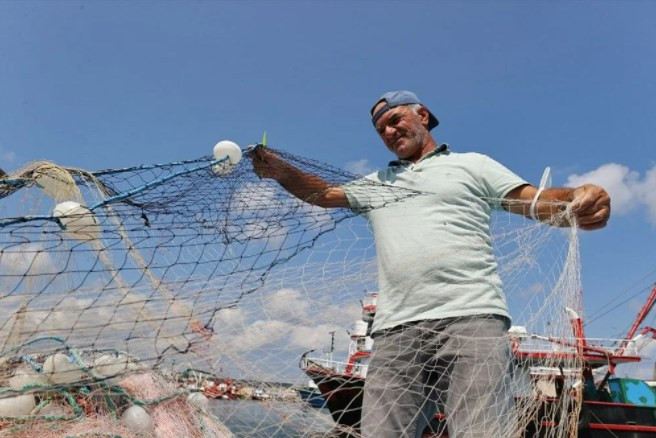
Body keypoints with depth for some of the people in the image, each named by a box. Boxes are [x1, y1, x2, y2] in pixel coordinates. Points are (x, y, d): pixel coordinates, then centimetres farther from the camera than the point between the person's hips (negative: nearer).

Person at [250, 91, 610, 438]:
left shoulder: (472, 165, 16)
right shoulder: (377, 183, 29)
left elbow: (538, 202, 6)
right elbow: (324, 193, 23)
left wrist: (578, 200, -16)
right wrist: (279, 170, 5)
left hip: (470, 318, -3)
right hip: (394, 331, 3)